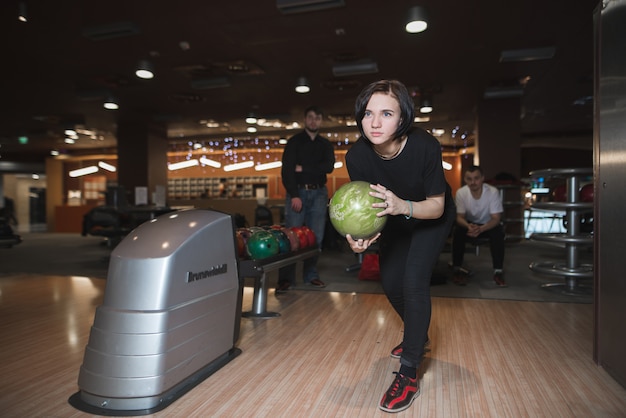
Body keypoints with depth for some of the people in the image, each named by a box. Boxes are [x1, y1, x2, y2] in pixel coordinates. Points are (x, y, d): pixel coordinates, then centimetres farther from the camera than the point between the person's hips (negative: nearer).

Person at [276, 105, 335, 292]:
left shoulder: (325, 144, 14)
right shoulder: (294, 142, 6)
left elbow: (329, 167, -3)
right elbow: (286, 170, -4)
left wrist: (303, 168, -10)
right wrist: (293, 195, -15)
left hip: (319, 194, 3)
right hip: (298, 191, -3)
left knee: (316, 237, 3)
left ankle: (311, 274, 14)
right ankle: (285, 278, -4)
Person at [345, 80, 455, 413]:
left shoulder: (425, 146, -36)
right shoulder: (357, 155, -27)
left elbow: (436, 206, -26)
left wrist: (403, 206, -47)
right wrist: (360, 235, -39)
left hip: (432, 217, -4)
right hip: (396, 219, 4)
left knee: (414, 281, -18)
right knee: (390, 282, 7)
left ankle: (409, 373, -2)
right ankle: (417, 336, 39)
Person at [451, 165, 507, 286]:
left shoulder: (493, 192, -24)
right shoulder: (461, 193, -19)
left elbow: (496, 219, -23)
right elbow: (459, 217, -15)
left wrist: (480, 229, -43)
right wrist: (468, 226, -39)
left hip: (489, 224, -1)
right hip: (469, 224, 1)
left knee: (498, 233, -32)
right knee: (458, 232, -29)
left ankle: (498, 271, -19)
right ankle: (457, 269, -16)